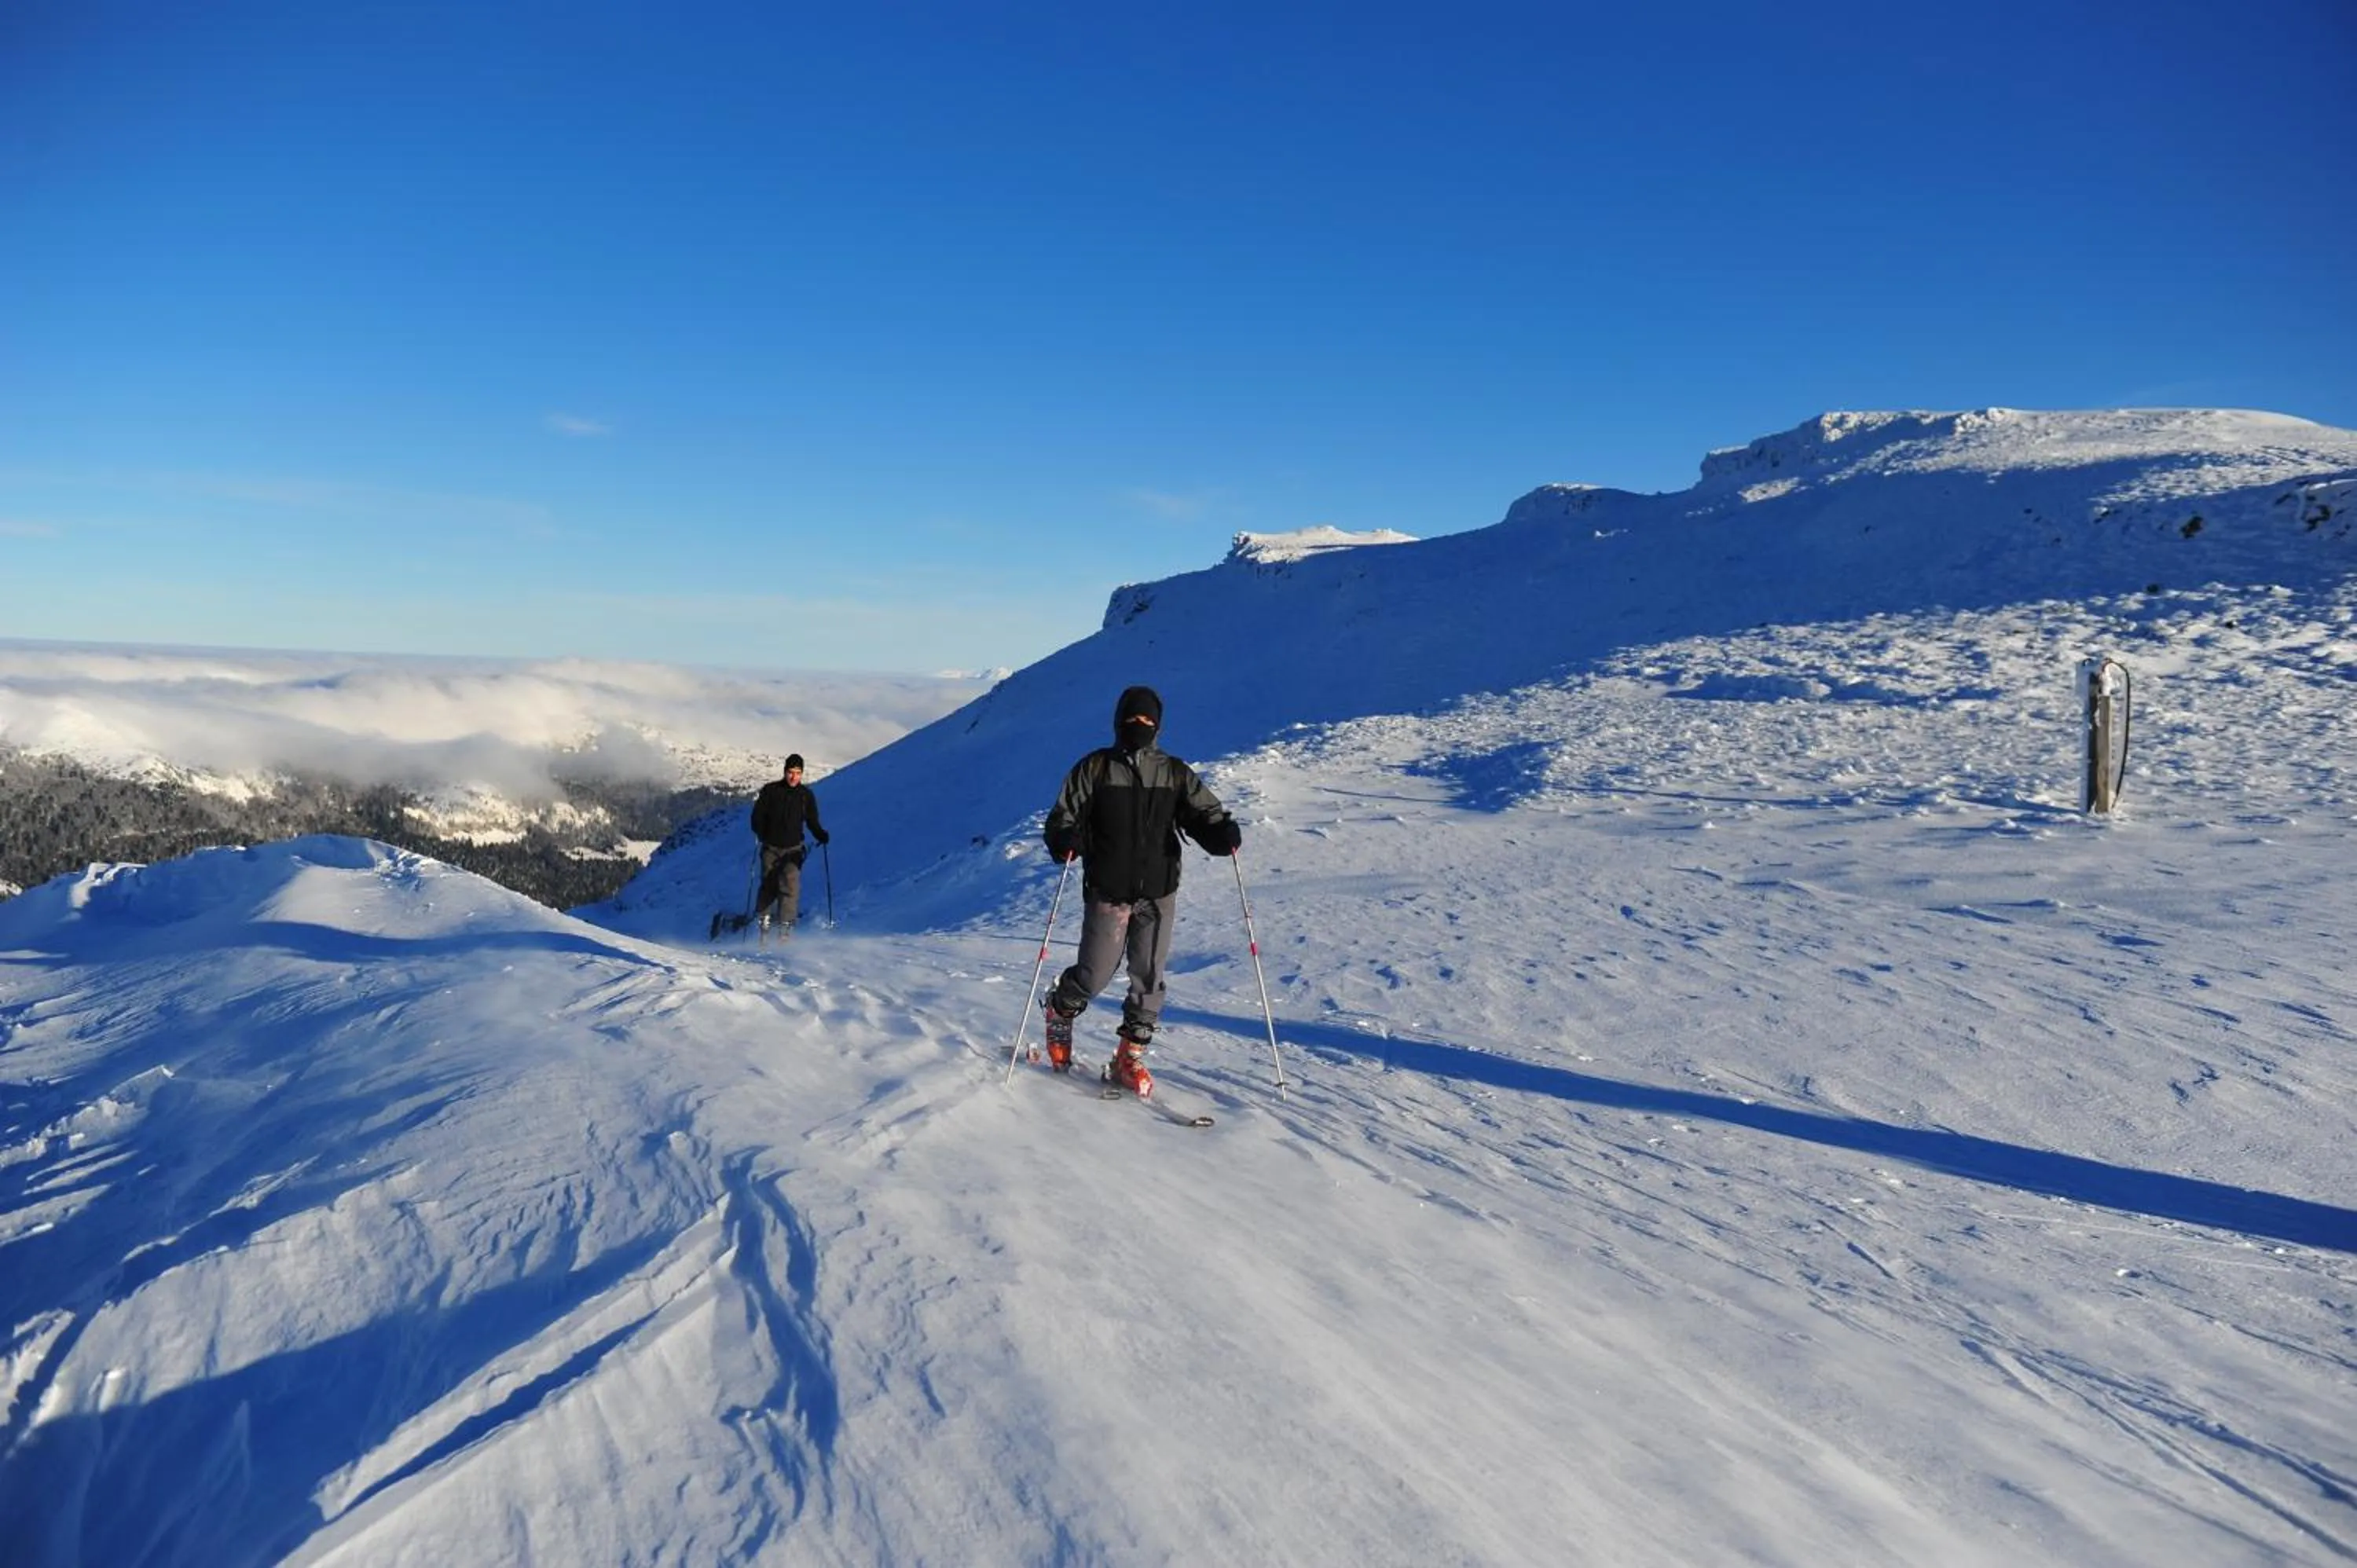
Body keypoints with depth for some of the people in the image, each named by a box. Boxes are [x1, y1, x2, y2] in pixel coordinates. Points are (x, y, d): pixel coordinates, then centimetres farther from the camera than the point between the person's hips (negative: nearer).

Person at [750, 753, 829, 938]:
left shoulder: (806, 795, 2)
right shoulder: (770, 790, -1)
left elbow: (812, 822, 7)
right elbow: (758, 816, 2)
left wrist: (820, 835, -12)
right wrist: (761, 834, -15)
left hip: (793, 848, 0)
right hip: (771, 847, 0)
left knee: (791, 883, -18)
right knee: (769, 885, 3)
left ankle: (787, 923, -18)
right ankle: (764, 919, 22)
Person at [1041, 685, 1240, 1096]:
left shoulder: (1175, 773, 8)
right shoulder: (1094, 768, 1)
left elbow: (1203, 813, 5)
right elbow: (1063, 816, 1)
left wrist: (1223, 833, -17)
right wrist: (1066, 840, -22)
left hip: (1158, 894, 3)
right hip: (1107, 892, -2)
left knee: (1149, 977, 3)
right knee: (1095, 974, 1)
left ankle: (1129, 1057, 17)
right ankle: (1059, 1009, 34)